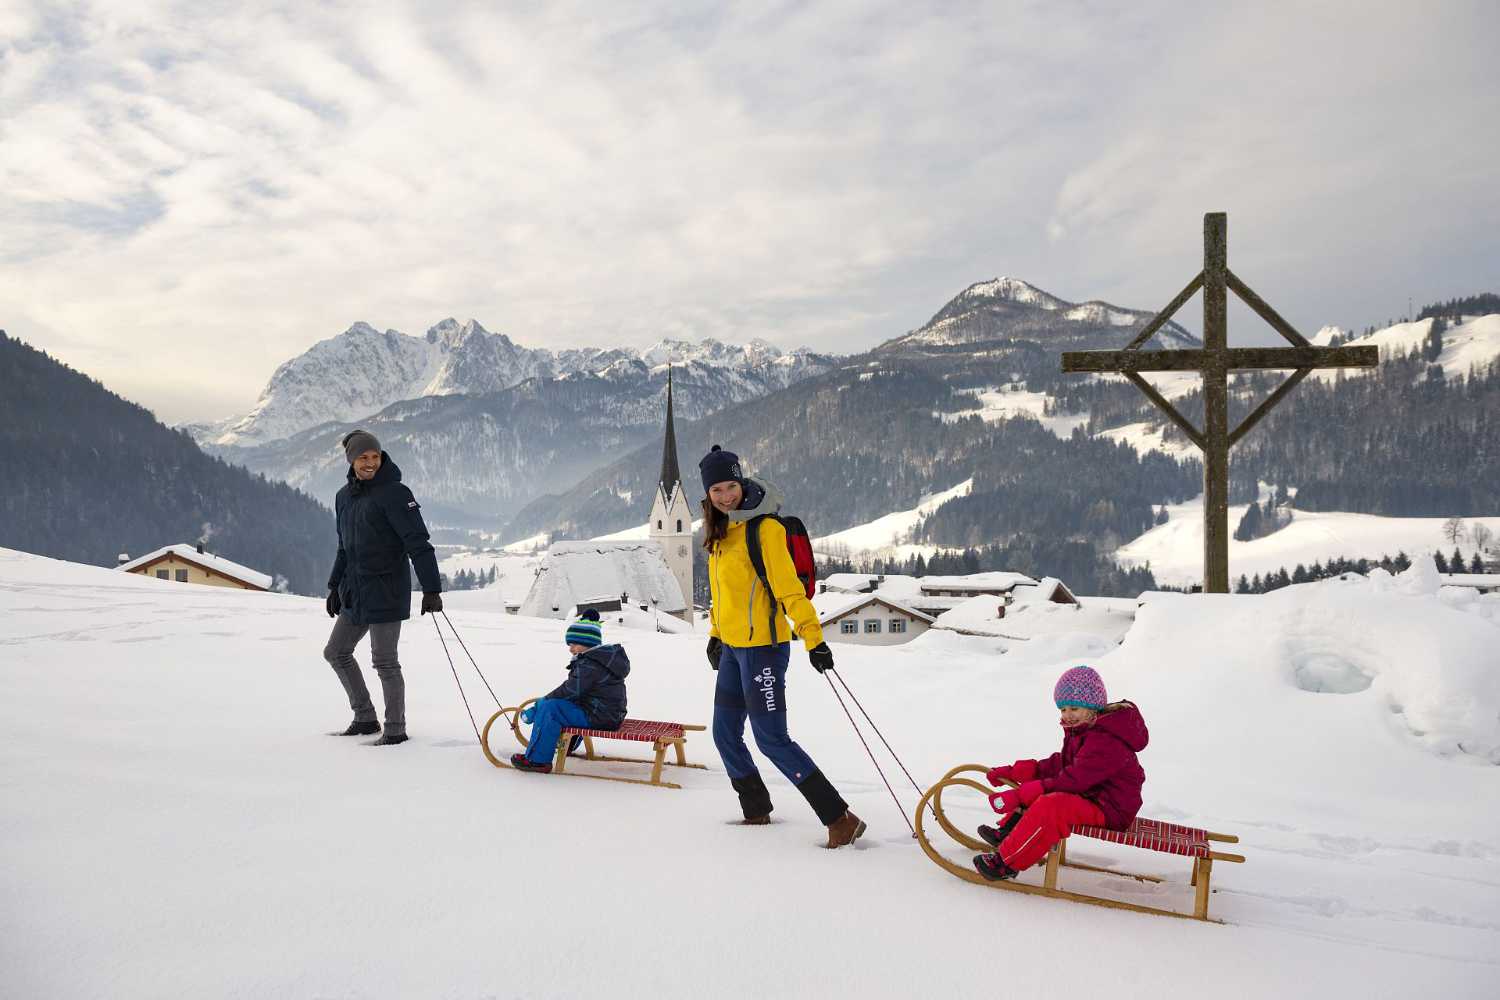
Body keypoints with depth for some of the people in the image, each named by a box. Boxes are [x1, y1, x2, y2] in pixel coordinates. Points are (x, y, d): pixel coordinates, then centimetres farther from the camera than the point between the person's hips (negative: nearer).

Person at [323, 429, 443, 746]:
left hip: (386, 592, -8)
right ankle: (365, 718, 26)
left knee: (384, 662, -4)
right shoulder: (345, 497, 10)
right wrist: (336, 586, 21)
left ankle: (396, 729, 8)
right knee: (336, 652, 15)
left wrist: (431, 588, -23)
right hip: (355, 594, 8)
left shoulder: (393, 493, -14)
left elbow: (418, 543, -18)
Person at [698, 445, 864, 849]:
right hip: (732, 648, 8)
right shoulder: (720, 530, 10)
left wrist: (814, 639, -24)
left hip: (762, 647, -8)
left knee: (771, 739, -10)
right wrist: (716, 634, 27)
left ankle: (840, 820, -7)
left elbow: (789, 587, -20)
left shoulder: (764, 528, -16)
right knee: (725, 735, 13)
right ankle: (756, 812, 30)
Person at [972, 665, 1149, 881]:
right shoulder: (1082, 729, 9)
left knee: (1050, 806, -32)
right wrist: (1013, 772, 3)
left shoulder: (1106, 741, -25)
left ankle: (1008, 862, -25)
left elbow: (1073, 780, -29)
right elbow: (1060, 764, 14)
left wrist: (1019, 796, -30)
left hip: (1112, 809, -11)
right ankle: (1007, 833, 17)